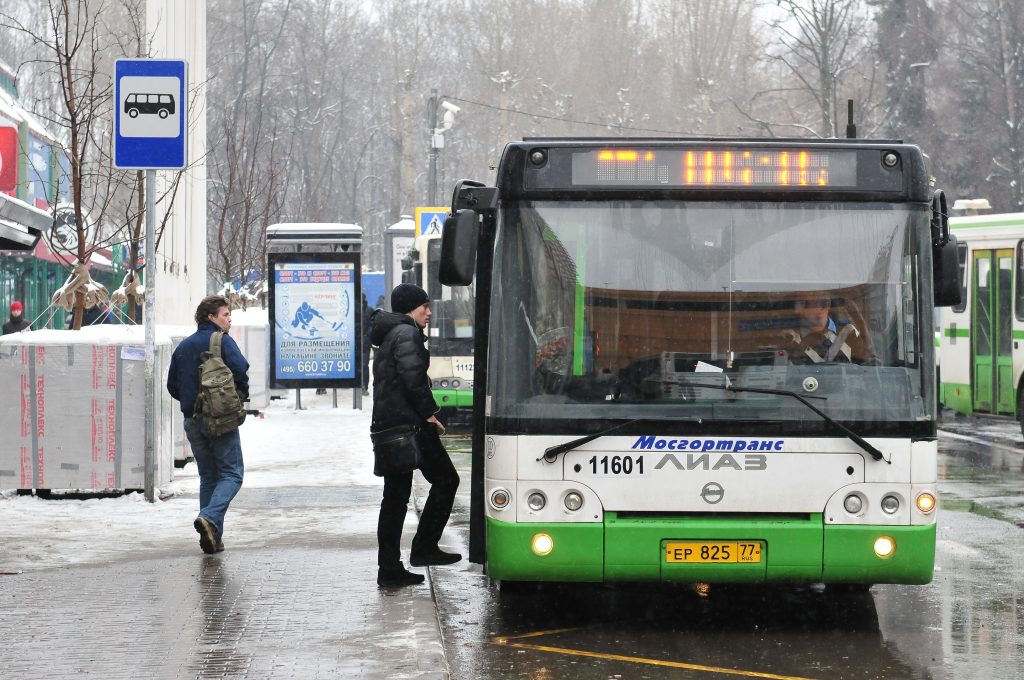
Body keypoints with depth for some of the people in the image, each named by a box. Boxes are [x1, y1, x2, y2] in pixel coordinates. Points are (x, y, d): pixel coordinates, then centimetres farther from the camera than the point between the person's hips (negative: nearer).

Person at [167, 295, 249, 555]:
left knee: (208, 477, 13)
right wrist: (242, 397, -3)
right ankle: (210, 517, -25)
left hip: (193, 422, 6)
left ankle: (213, 537, 6)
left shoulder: (184, 346, 13)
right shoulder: (222, 341, -6)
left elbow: (172, 385, 14)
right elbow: (240, 369, -19)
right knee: (231, 474, -2)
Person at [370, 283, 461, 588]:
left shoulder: (387, 336, 23)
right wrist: (429, 412, -12)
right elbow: (413, 378, -20)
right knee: (445, 479, 0)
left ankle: (389, 568, 7)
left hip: (386, 423, 10)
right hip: (409, 423, -10)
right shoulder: (407, 333, -8)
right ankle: (424, 547, -2)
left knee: (395, 495, 9)